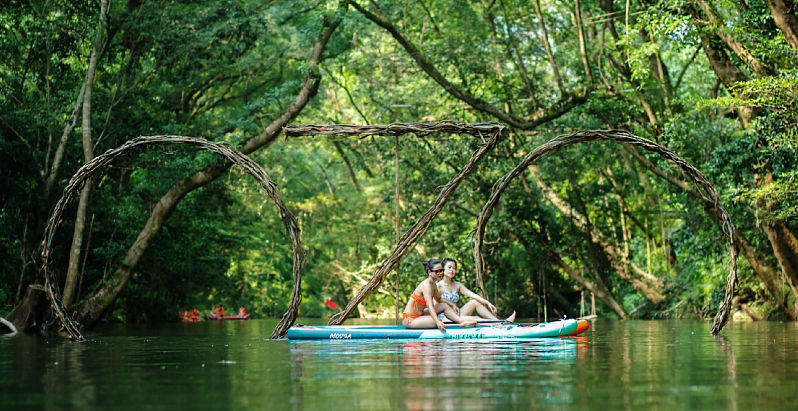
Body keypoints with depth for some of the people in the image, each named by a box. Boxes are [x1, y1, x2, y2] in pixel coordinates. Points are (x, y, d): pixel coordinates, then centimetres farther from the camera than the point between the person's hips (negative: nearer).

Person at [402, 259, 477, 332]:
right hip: (409, 319, -10)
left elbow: (438, 299, 27)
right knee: (435, 322, -33)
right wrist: (438, 322, -49)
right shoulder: (426, 285, -24)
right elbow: (430, 306, -36)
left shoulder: (433, 285, 6)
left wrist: (452, 305, 13)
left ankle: (463, 322, 0)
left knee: (445, 305, 6)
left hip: (419, 315, 10)